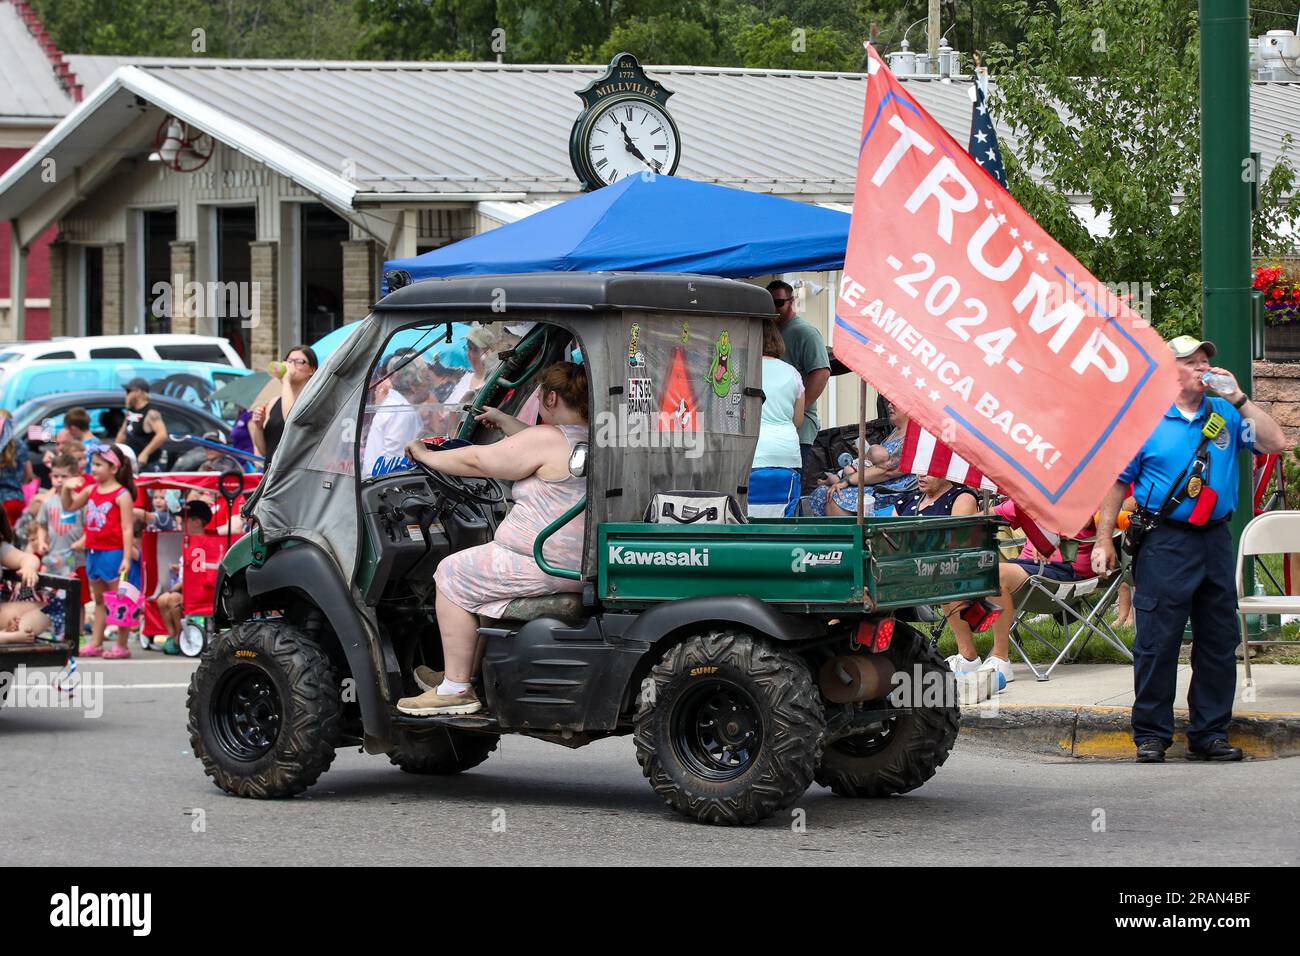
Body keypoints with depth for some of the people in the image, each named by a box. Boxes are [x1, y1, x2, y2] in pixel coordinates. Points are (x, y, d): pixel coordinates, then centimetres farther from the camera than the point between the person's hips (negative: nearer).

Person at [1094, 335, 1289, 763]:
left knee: (1218, 643, 7)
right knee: (1157, 643, -4)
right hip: (1164, 544, -4)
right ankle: (1151, 734, 4)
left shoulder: (1225, 415, 11)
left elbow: (1275, 443, 1)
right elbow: (1117, 483, 1)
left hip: (1215, 542, 4)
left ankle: (1209, 732, 15)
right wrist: (1104, 540, -5)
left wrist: (1238, 398, -4)